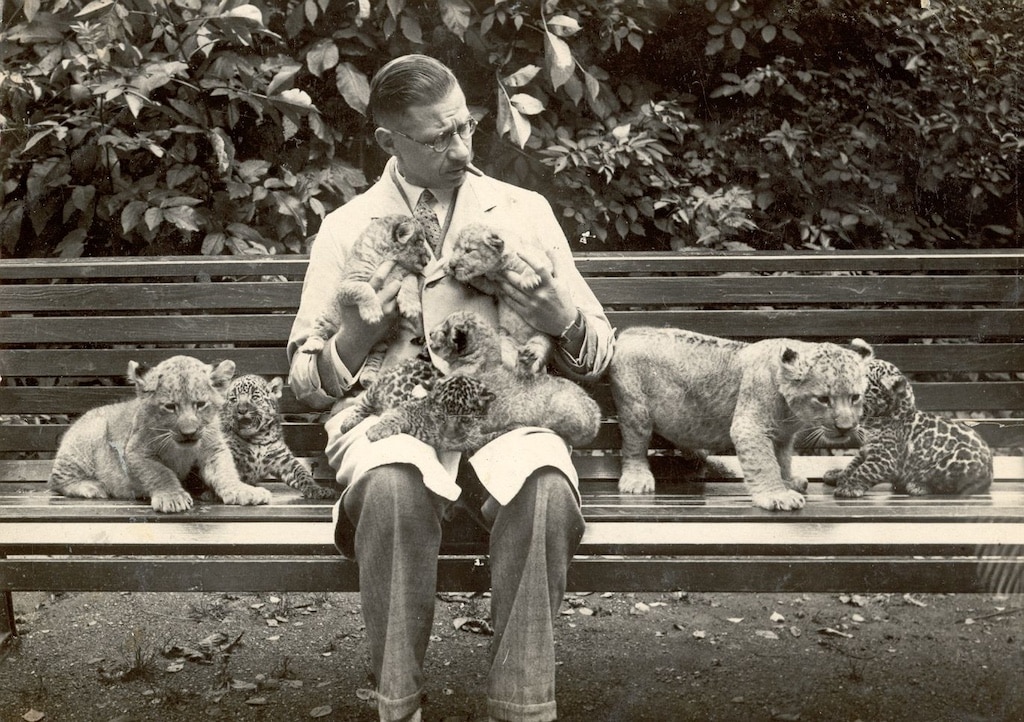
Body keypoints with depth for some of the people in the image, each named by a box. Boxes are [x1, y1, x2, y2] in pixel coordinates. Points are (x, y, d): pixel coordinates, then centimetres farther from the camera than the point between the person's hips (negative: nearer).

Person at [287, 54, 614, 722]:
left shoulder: (523, 211, 13)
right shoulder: (347, 229, 12)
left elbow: (598, 355, 14)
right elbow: (305, 382, 12)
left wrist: (564, 322, -10)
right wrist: (355, 337, -9)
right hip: (391, 409, 0)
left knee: (546, 488, -34)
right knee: (393, 486, -36)